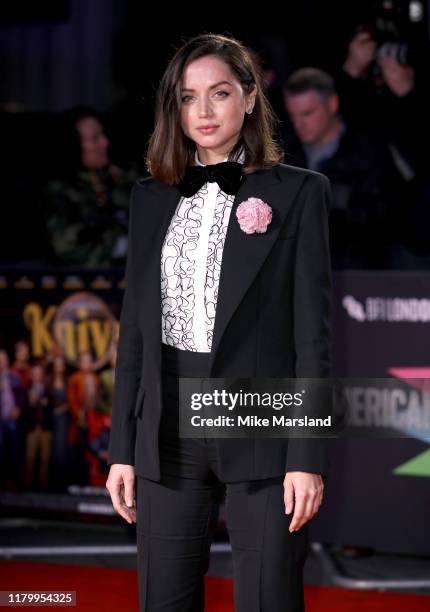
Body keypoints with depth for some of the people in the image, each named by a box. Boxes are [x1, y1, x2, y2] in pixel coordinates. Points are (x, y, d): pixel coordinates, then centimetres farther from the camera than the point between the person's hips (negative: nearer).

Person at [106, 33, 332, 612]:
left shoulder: (297, 192, 0)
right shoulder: (151, 197, 12)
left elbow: (313, 330, -4)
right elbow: (134, 327, 13)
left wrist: (308, 456, -10)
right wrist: (122, 449, 8)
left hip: (261, 429, -4)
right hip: (169, 432, 4)